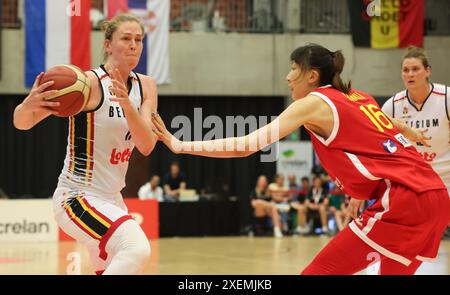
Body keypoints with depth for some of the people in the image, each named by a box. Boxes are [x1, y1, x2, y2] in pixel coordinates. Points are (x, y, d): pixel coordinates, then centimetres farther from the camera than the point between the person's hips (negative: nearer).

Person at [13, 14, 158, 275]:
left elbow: (146, 146, -9)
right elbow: (22, 123, -11)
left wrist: (126, 104, -25)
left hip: (112, 199, 8)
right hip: (77, 197, -8)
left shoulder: (146, 86, 5)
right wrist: (29, 104, -35)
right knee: (137, 248, -32)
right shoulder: (89, 82, -13)